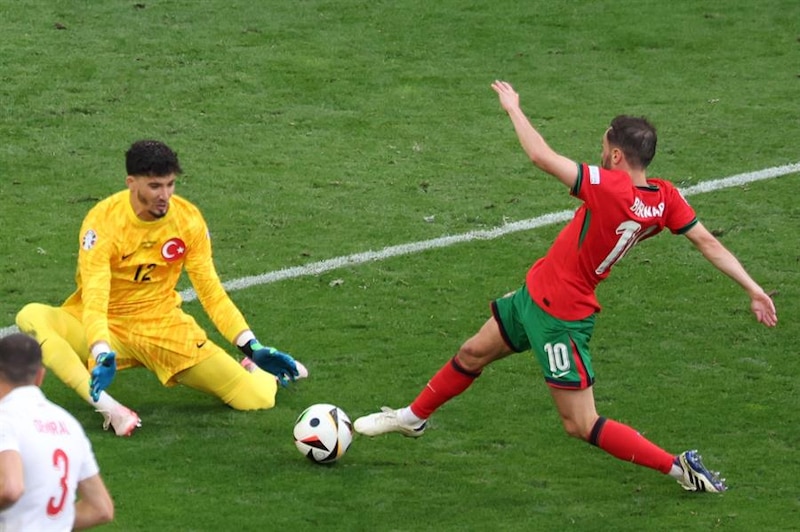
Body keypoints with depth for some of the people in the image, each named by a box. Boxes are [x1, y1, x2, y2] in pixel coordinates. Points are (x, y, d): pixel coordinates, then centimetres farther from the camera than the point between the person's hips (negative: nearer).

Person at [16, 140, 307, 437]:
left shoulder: (188, 218, -7)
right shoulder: (103, 221, -18)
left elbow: (212, 293, 1)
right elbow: (94, 300, -28)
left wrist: (252, 348, -8)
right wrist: (102, 355, -45)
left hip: (163, 327, 2)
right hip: (108, 329, -2)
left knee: (257, 399, -15)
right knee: (31, 317, -34)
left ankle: (255, 371, 24)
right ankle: (106, 406, -45)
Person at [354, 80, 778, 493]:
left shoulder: (610, 187, -32)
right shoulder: (665, 198, -10)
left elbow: (542, 156, -31)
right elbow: (709, 244, -9)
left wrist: (513, 108, -14)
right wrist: (753, 289, -2)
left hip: (559, 316, -9)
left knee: (581, 426, -2)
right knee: (472, 354, 26)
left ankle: (680, 467, 2)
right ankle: (413, 418, 48)